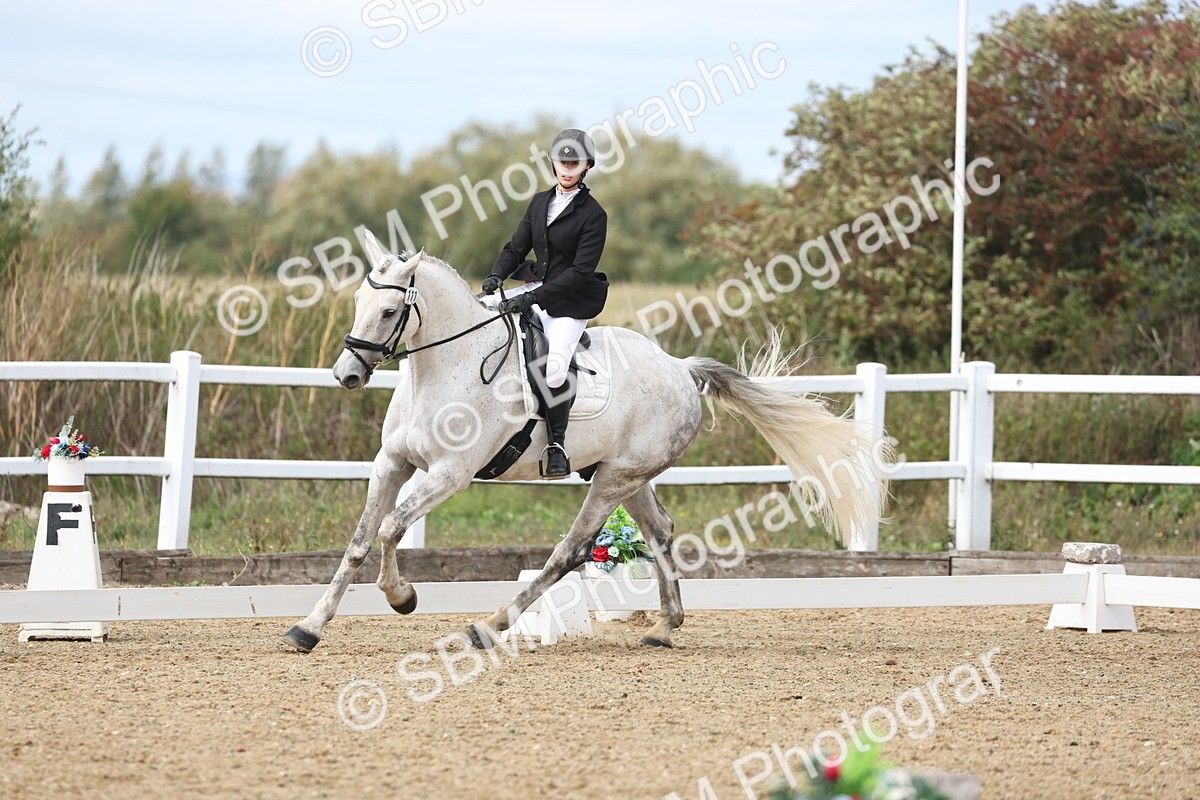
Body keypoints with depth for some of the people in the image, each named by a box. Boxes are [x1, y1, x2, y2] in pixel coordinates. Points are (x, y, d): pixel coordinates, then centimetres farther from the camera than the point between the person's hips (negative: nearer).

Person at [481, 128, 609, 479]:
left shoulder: (592, 214, -10)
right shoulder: (540, 202, 10)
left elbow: (580, 271, -16)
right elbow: (517, 247, 11)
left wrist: (533, 298, -23)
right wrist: (496, 276, -10)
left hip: (569, 304, -7)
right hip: (535, 290, 7)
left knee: (555, 369, -29)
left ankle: (557, 444, -11)